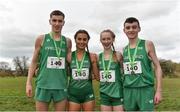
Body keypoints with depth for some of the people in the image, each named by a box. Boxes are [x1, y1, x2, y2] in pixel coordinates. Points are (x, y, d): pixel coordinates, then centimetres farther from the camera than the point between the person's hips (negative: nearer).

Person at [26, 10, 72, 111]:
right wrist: (29, 83, -1)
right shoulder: (41, 39, 3)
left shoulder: (67, 41, 7)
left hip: (61, 85, 2)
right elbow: (34, 62, 5)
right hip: (43, 84, -1)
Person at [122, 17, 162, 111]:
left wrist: (159, 91, -9)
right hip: (128, 90, 4)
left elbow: (157, 67, -2)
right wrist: (121, 91, 9)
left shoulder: (147, 44, -1)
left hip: (145, 89, -3)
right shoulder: (124, 49, 9)